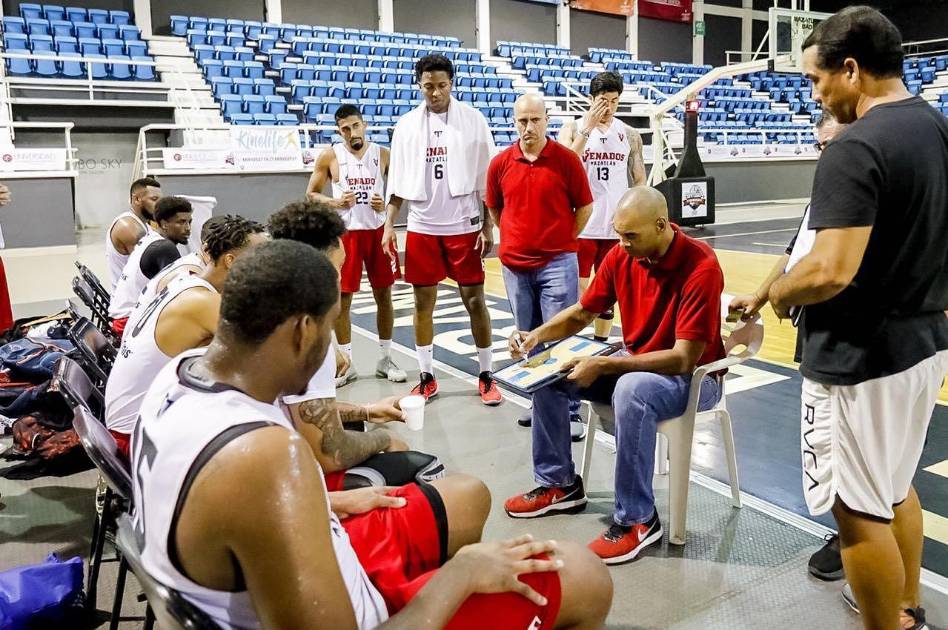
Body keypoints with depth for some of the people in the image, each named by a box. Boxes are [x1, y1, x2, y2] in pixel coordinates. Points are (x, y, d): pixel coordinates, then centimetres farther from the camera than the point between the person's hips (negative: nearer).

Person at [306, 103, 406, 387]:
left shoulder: (382, 154, 2)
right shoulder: (330, 156, -2)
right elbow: (311, 194, 3)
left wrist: (387, 204, -12)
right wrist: (335, 203, -16)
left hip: (378, 230, 2)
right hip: (346, 233, -1)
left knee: (384, 295, 6)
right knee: (342, 298, 1)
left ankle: (385, 359, 19)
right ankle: (346, 363, 14)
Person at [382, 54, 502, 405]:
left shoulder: (472, 119, -2)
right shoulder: (407, 124, 5)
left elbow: (486, 177, -2)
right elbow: (398, 181, 7)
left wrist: (487, 226, -6)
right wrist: (389, 225, 0)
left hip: (464, 225, -2)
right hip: (422, 227, 3)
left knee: (475, 300, 2)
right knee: (423, 303, 6)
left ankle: (486, 376, 14)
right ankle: (427, 377, 18)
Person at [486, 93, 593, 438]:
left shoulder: (566, 159, -6)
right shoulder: (500, 163, 3)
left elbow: (584, 207, 2)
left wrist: (562, 241, 3)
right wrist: (516, 238, 12)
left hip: (557, 263, -4)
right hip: (515, 264, 4)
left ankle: (569, 409, 6)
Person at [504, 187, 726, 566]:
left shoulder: (700, 267, -25)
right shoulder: (621, 256, -6)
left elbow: (684, 359, -28)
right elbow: (582, 313, 7)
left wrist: (603, 366, -31)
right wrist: (538, 335, -12)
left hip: (693, 377, -7)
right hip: (634, 364, 7)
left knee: (631, 390, -39)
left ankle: (637, 519, -21)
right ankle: (559, 484, 10)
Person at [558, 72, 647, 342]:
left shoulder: (630, 134, 6)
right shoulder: (573, 128, -1)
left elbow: (639, 181, 10)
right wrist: (587, 129, -22)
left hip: (616, 227, 3)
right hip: (581, 226, -3)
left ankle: (601, 344, 25)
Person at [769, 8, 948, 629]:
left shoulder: (855, 148, -21)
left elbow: (831, 271, -28)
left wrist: (778, 292, -11)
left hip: (860, 358, -10)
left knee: (860, 510, 5)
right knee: (897, 488, 25)